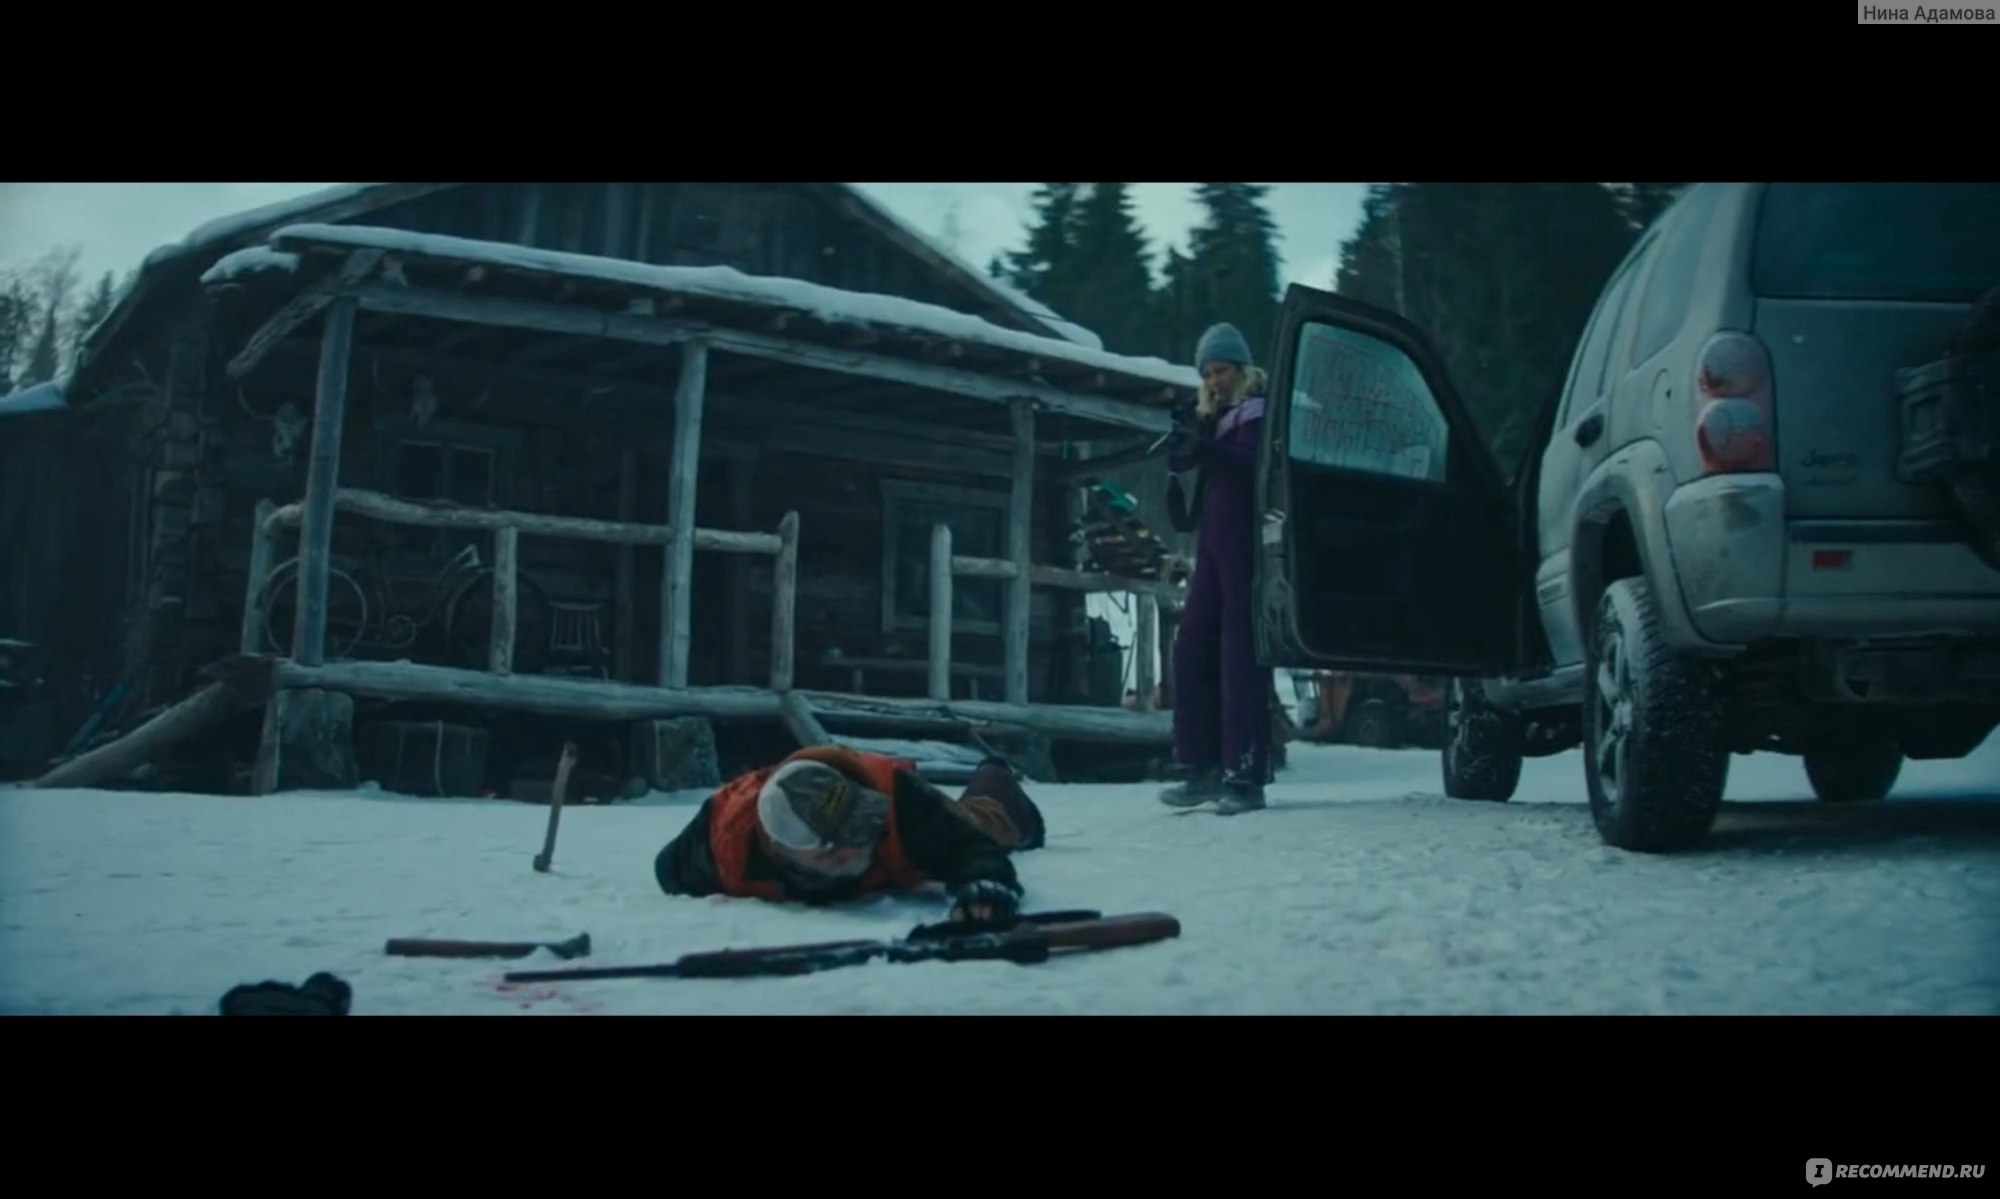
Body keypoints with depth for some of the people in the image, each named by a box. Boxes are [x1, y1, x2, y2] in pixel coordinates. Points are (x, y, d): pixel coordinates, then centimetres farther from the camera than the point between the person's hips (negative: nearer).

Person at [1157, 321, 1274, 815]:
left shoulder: (1259, 411, -4)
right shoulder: (1215, 416, 19)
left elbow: (1255, 466, -21)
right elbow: (1177, 461, 9)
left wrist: (1204, 447, -36)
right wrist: (1199, 421, -9)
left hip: (1247, 546, -8)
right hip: (1214, 544, 8)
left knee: (1240, 656, -12)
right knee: (1192, 651, 3)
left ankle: (1245, 776, -12)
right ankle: (1199, 767, 7)